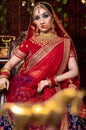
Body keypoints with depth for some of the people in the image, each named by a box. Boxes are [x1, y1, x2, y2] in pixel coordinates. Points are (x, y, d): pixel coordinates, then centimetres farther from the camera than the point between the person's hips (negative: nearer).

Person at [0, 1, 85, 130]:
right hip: (27, 89, 0)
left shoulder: (65, 43, 8)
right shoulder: (30, 42, 10)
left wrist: (50, 81, -11)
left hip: (51, 91, 0)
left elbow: (74, 71, 1)